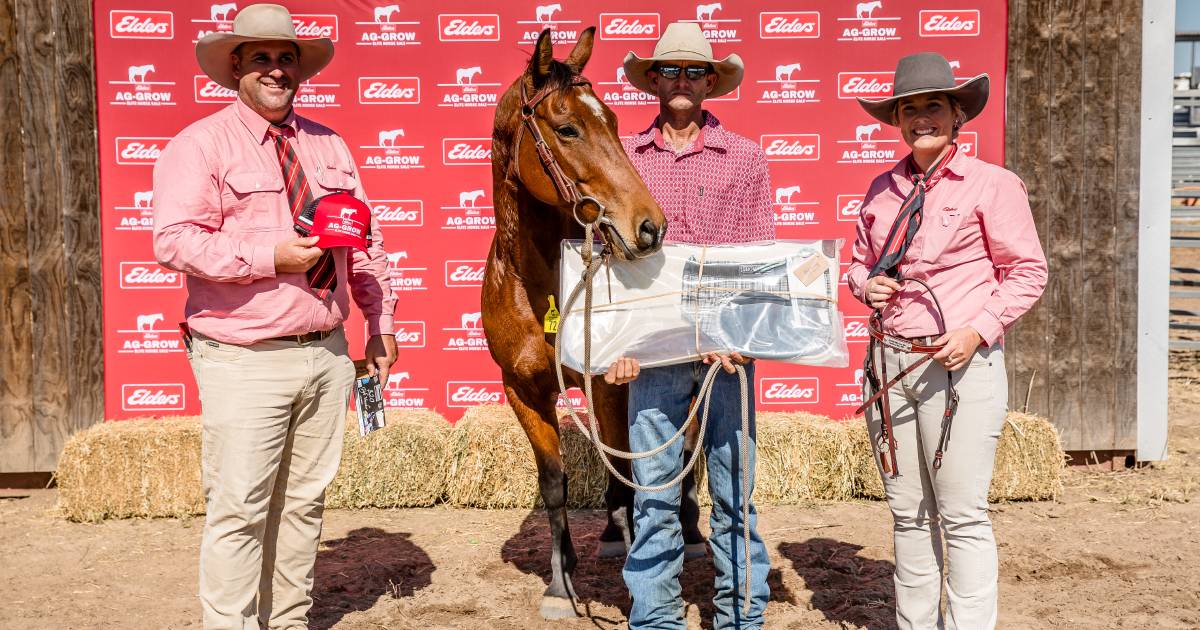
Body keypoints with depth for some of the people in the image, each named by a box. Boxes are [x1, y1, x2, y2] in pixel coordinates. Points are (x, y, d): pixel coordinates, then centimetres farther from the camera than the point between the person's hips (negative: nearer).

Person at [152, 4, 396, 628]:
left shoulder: (328, 146, 15)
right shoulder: (200, 144, -3)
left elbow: (366, 242, 14)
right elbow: (173, 241, -15)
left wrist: (381, 324, 8)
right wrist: (270, 255, -20)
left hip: (327, 353, 6)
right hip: (245, 361, -5)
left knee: (305, 501, 13)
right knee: (238, 507, -4)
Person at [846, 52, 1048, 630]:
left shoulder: (992, 184, -3)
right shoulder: (883, 189, 11)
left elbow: (1026, 272, -2)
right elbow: (860, 260, 22)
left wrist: (978, 330, -14)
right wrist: (866, 284, 0)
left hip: (960, 362, -5)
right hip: (889, 363, 5)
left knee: (961, 515, -3)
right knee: (908, 513, 13)